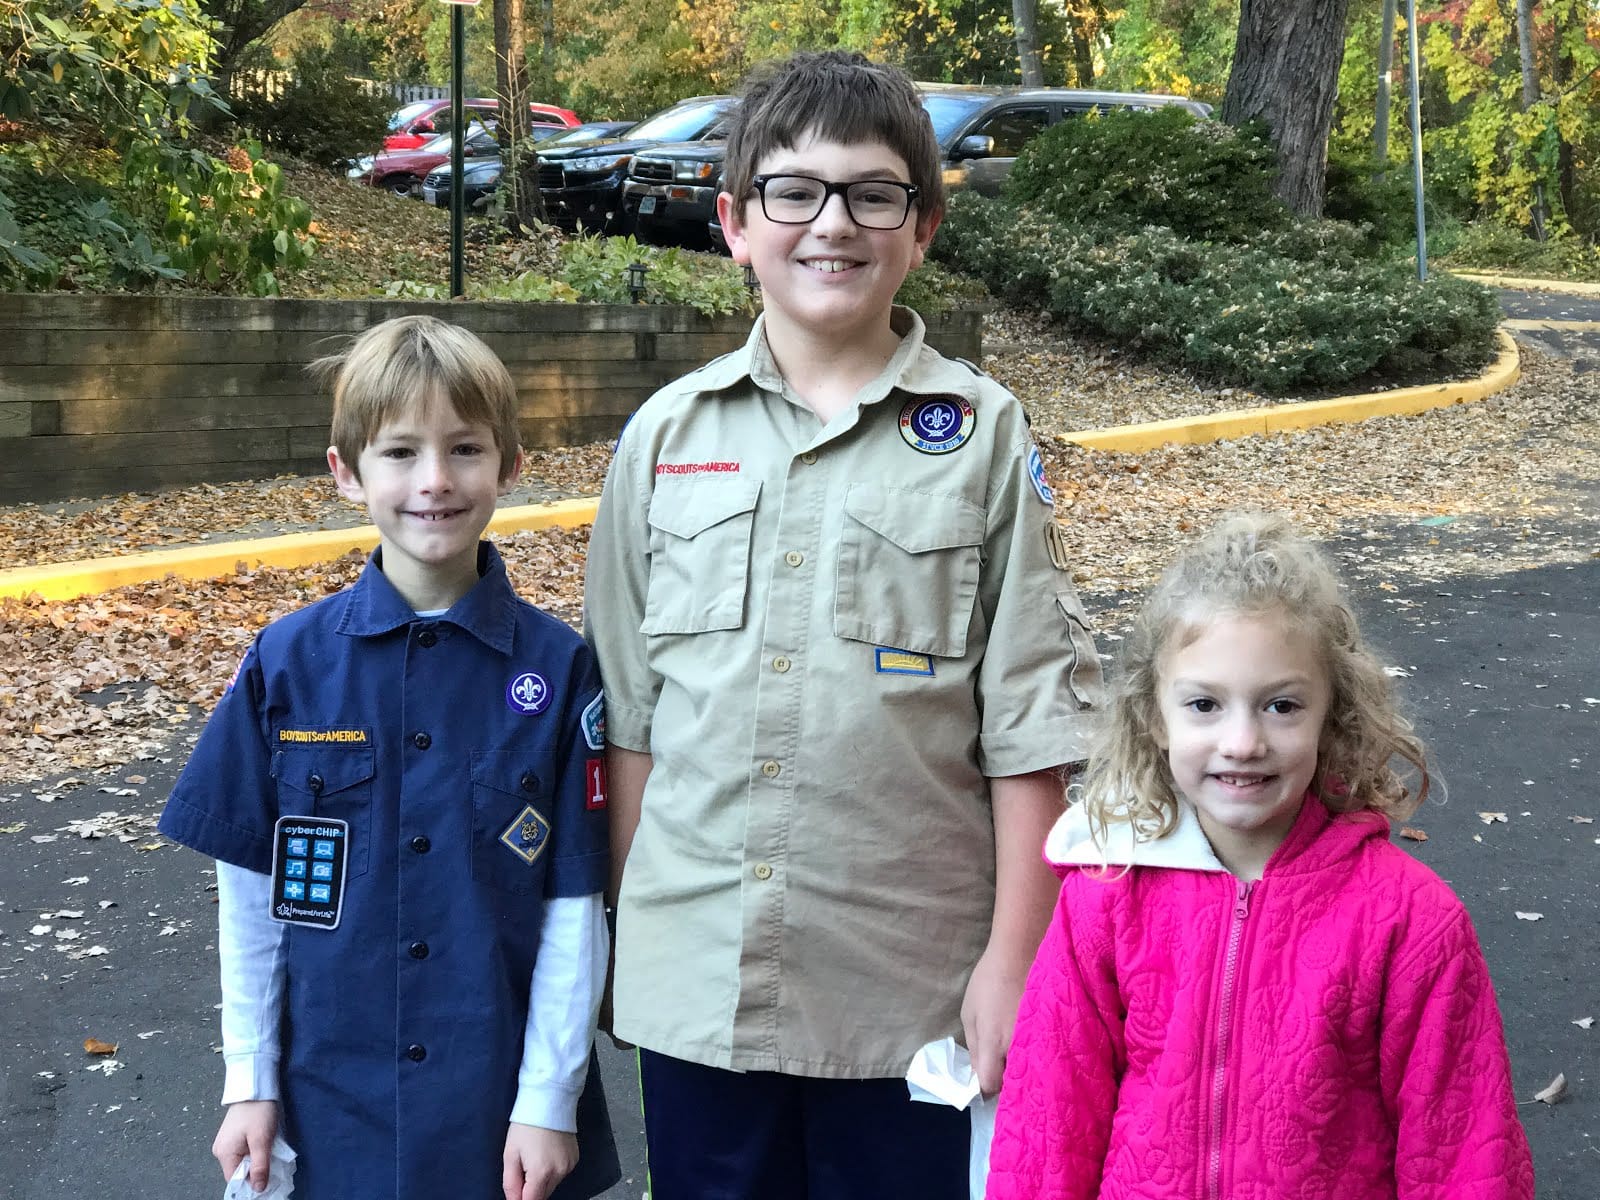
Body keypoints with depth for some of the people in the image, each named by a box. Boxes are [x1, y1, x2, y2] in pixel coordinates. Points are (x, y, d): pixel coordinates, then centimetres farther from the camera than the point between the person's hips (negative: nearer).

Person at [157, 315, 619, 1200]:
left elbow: (574, 903, -7)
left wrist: (549, 1098, -8)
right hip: (336, 1100, 1)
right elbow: (249, 887, 1)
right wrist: (249, 1079, 1)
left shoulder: (558, 669, -9)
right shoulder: (285, 664, -5)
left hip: (506, 1097, -1)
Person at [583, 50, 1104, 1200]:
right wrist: (625, 924, 8)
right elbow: (630, 710, 8)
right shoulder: (668, 434, 3)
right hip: (696, 978, 2)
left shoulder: (983, 435, -4)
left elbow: (1026, 724, -4)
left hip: (910, 983, -2)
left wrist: (1013, 954, -6)